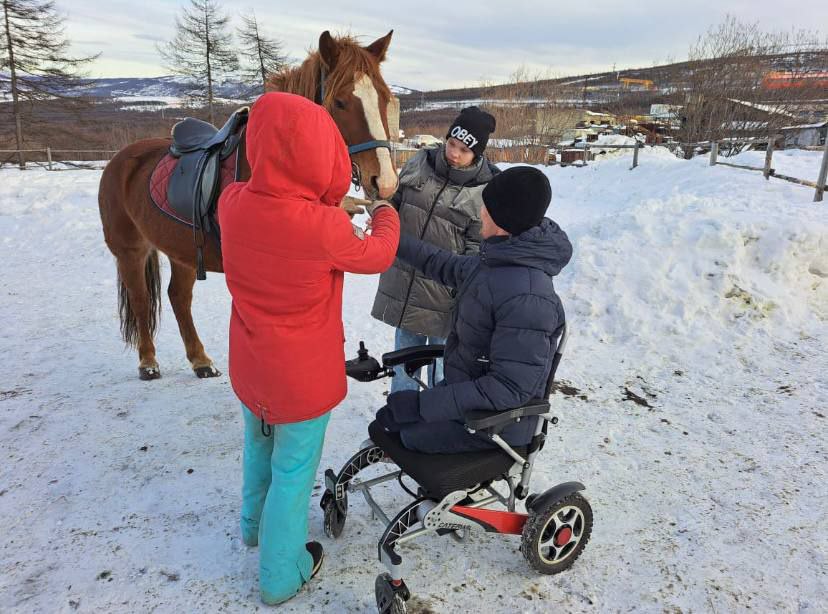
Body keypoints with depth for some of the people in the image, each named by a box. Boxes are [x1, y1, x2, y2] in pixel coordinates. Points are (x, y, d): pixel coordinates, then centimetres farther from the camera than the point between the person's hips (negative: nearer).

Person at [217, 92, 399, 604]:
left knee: (260, 445, 30)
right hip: (304, 374, -5)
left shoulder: (232, 203, -14)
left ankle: (255, 525, 56)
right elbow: (377, 256, -7)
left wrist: (325, 209, 11)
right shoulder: (325, 227, -29)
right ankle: (282, 574, 35)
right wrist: (387, 218, 12)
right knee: (294, 470, 14)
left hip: (249, 365, 6)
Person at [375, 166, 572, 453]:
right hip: (465, 389, 8)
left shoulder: (527, 297, -32)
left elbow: (511, 387, -31)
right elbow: (444, 266, 17)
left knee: (391, 427, 0)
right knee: (389, 414, 11)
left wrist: (423, 405, -28)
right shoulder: (494, 262, -3)